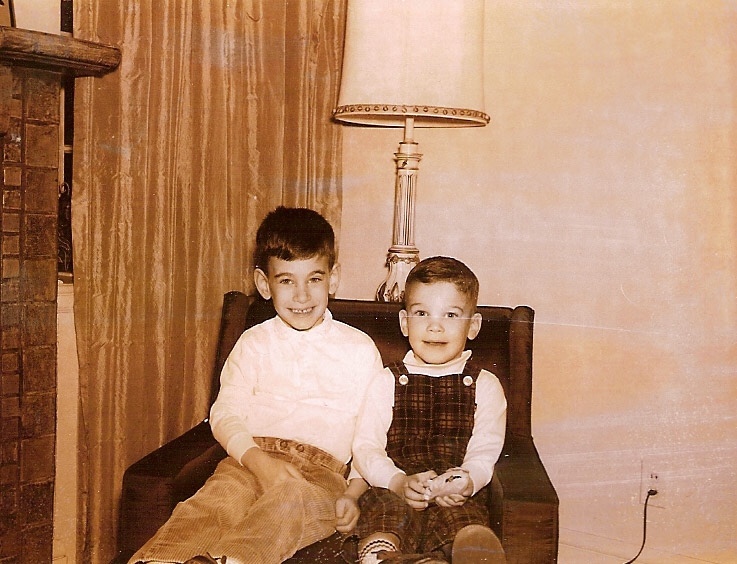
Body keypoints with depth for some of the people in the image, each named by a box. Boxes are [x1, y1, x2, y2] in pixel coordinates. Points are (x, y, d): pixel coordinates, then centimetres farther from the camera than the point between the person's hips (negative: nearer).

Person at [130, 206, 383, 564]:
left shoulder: (359, 350, 11)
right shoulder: (254, 343, 15)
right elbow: (225, 414, 5)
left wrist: (353, 495, -6)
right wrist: (259, 461, -15)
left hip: (323, 470, -2)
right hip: (252, 455, 2)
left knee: (288, 500, -37)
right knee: (212, 500, -32)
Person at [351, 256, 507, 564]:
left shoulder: (485, 386, 15)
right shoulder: (387, 383, 15)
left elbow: (485, 452, 5)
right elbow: (366, 446, 6)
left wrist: (467, 481, -20)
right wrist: (398, 481, -16)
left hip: (458, 500, 0)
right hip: (392, 493, 1)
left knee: (472, 536, -35)